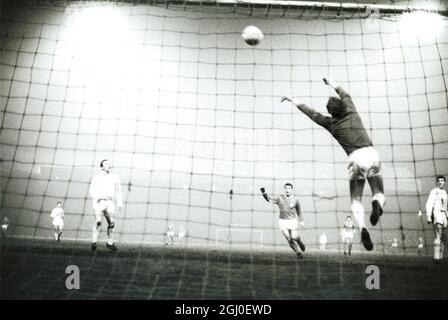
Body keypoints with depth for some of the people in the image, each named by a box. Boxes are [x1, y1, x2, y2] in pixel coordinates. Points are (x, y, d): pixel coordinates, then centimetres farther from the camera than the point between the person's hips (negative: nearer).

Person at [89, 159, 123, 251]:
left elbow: (118, 191, 14)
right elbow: (92, 190, 4)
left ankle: (110, 243, 13)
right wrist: (98, 198, -15)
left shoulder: (115, 177, 13)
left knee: (111, 223, 0)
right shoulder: (97, 177, 6)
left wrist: (120, 203, 4)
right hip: (99, 202, -3)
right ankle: (94, 242, -13)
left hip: (109, 203, 3)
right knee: (98, 222, -17)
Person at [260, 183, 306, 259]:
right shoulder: (279, 198, -3)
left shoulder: (295, 200, -3)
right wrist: (263, 192, -28)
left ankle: (299, 242, 22)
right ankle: (298, 252, 12)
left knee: (294, 237, -14)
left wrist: (302, 221, 4)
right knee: (289, 239, -5)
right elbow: (269, 199, -11)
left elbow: (298, 211, 8)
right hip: (282, 221, 1)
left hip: (292, 220, -1)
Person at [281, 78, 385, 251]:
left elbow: (312, 113, 20)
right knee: (379, 194, 15)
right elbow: (346, 96, 34)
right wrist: (333, 85, 50)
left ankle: (362, 227, -21)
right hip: (371, 154, 2)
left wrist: (295, 101, 31)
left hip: (356, 158, -2)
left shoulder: (331, 124, 8)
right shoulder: (353, 113, 15)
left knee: (356, 201, 6)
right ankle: (377, 204, -22)